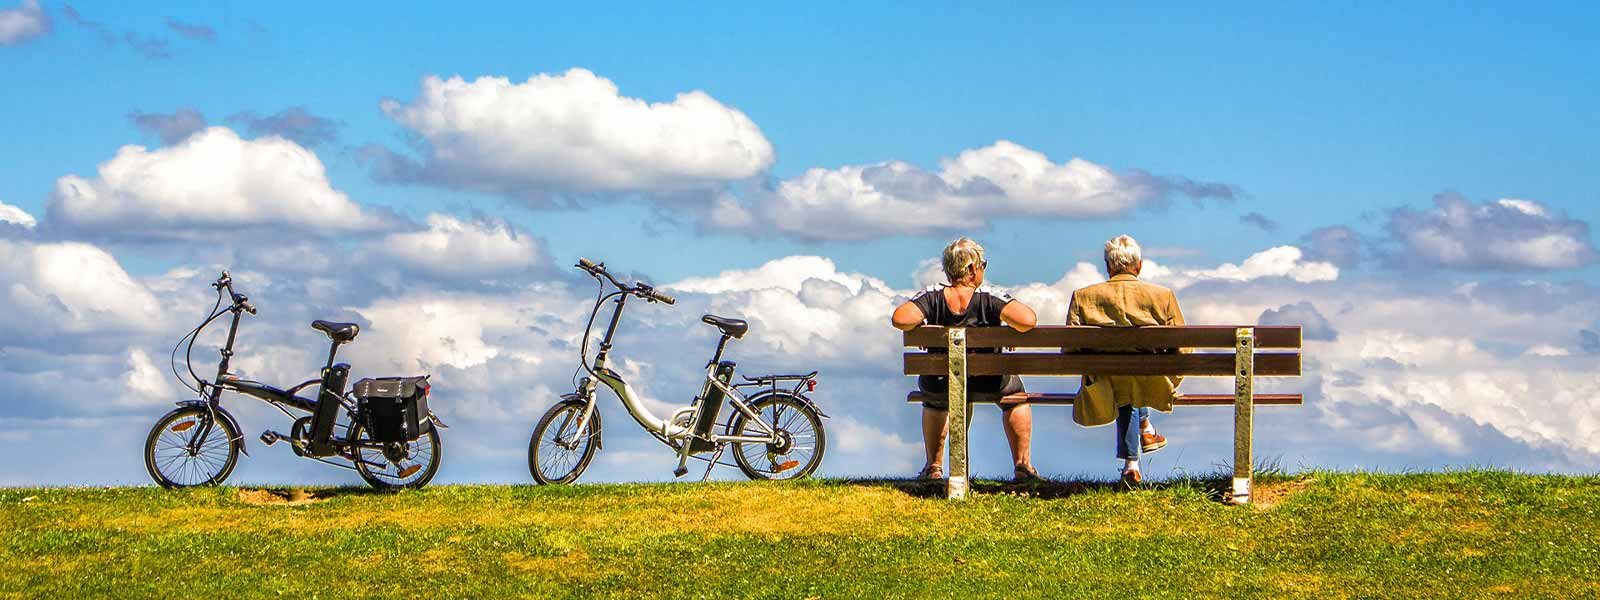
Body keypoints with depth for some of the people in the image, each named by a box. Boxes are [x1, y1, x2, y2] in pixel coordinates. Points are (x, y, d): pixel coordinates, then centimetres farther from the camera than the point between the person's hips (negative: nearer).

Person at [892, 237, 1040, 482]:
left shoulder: (932, 297, -11)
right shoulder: (990, 298, -16)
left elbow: (900, 319, -25)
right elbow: (1027, 321, -29)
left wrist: (924, 320, -5)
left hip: (939, 385, 2)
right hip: (988, 384, -2)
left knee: (935, 400, 40)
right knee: (1015, 394, 33)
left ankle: (934, 467, 41)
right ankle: (1022, 465, 30)